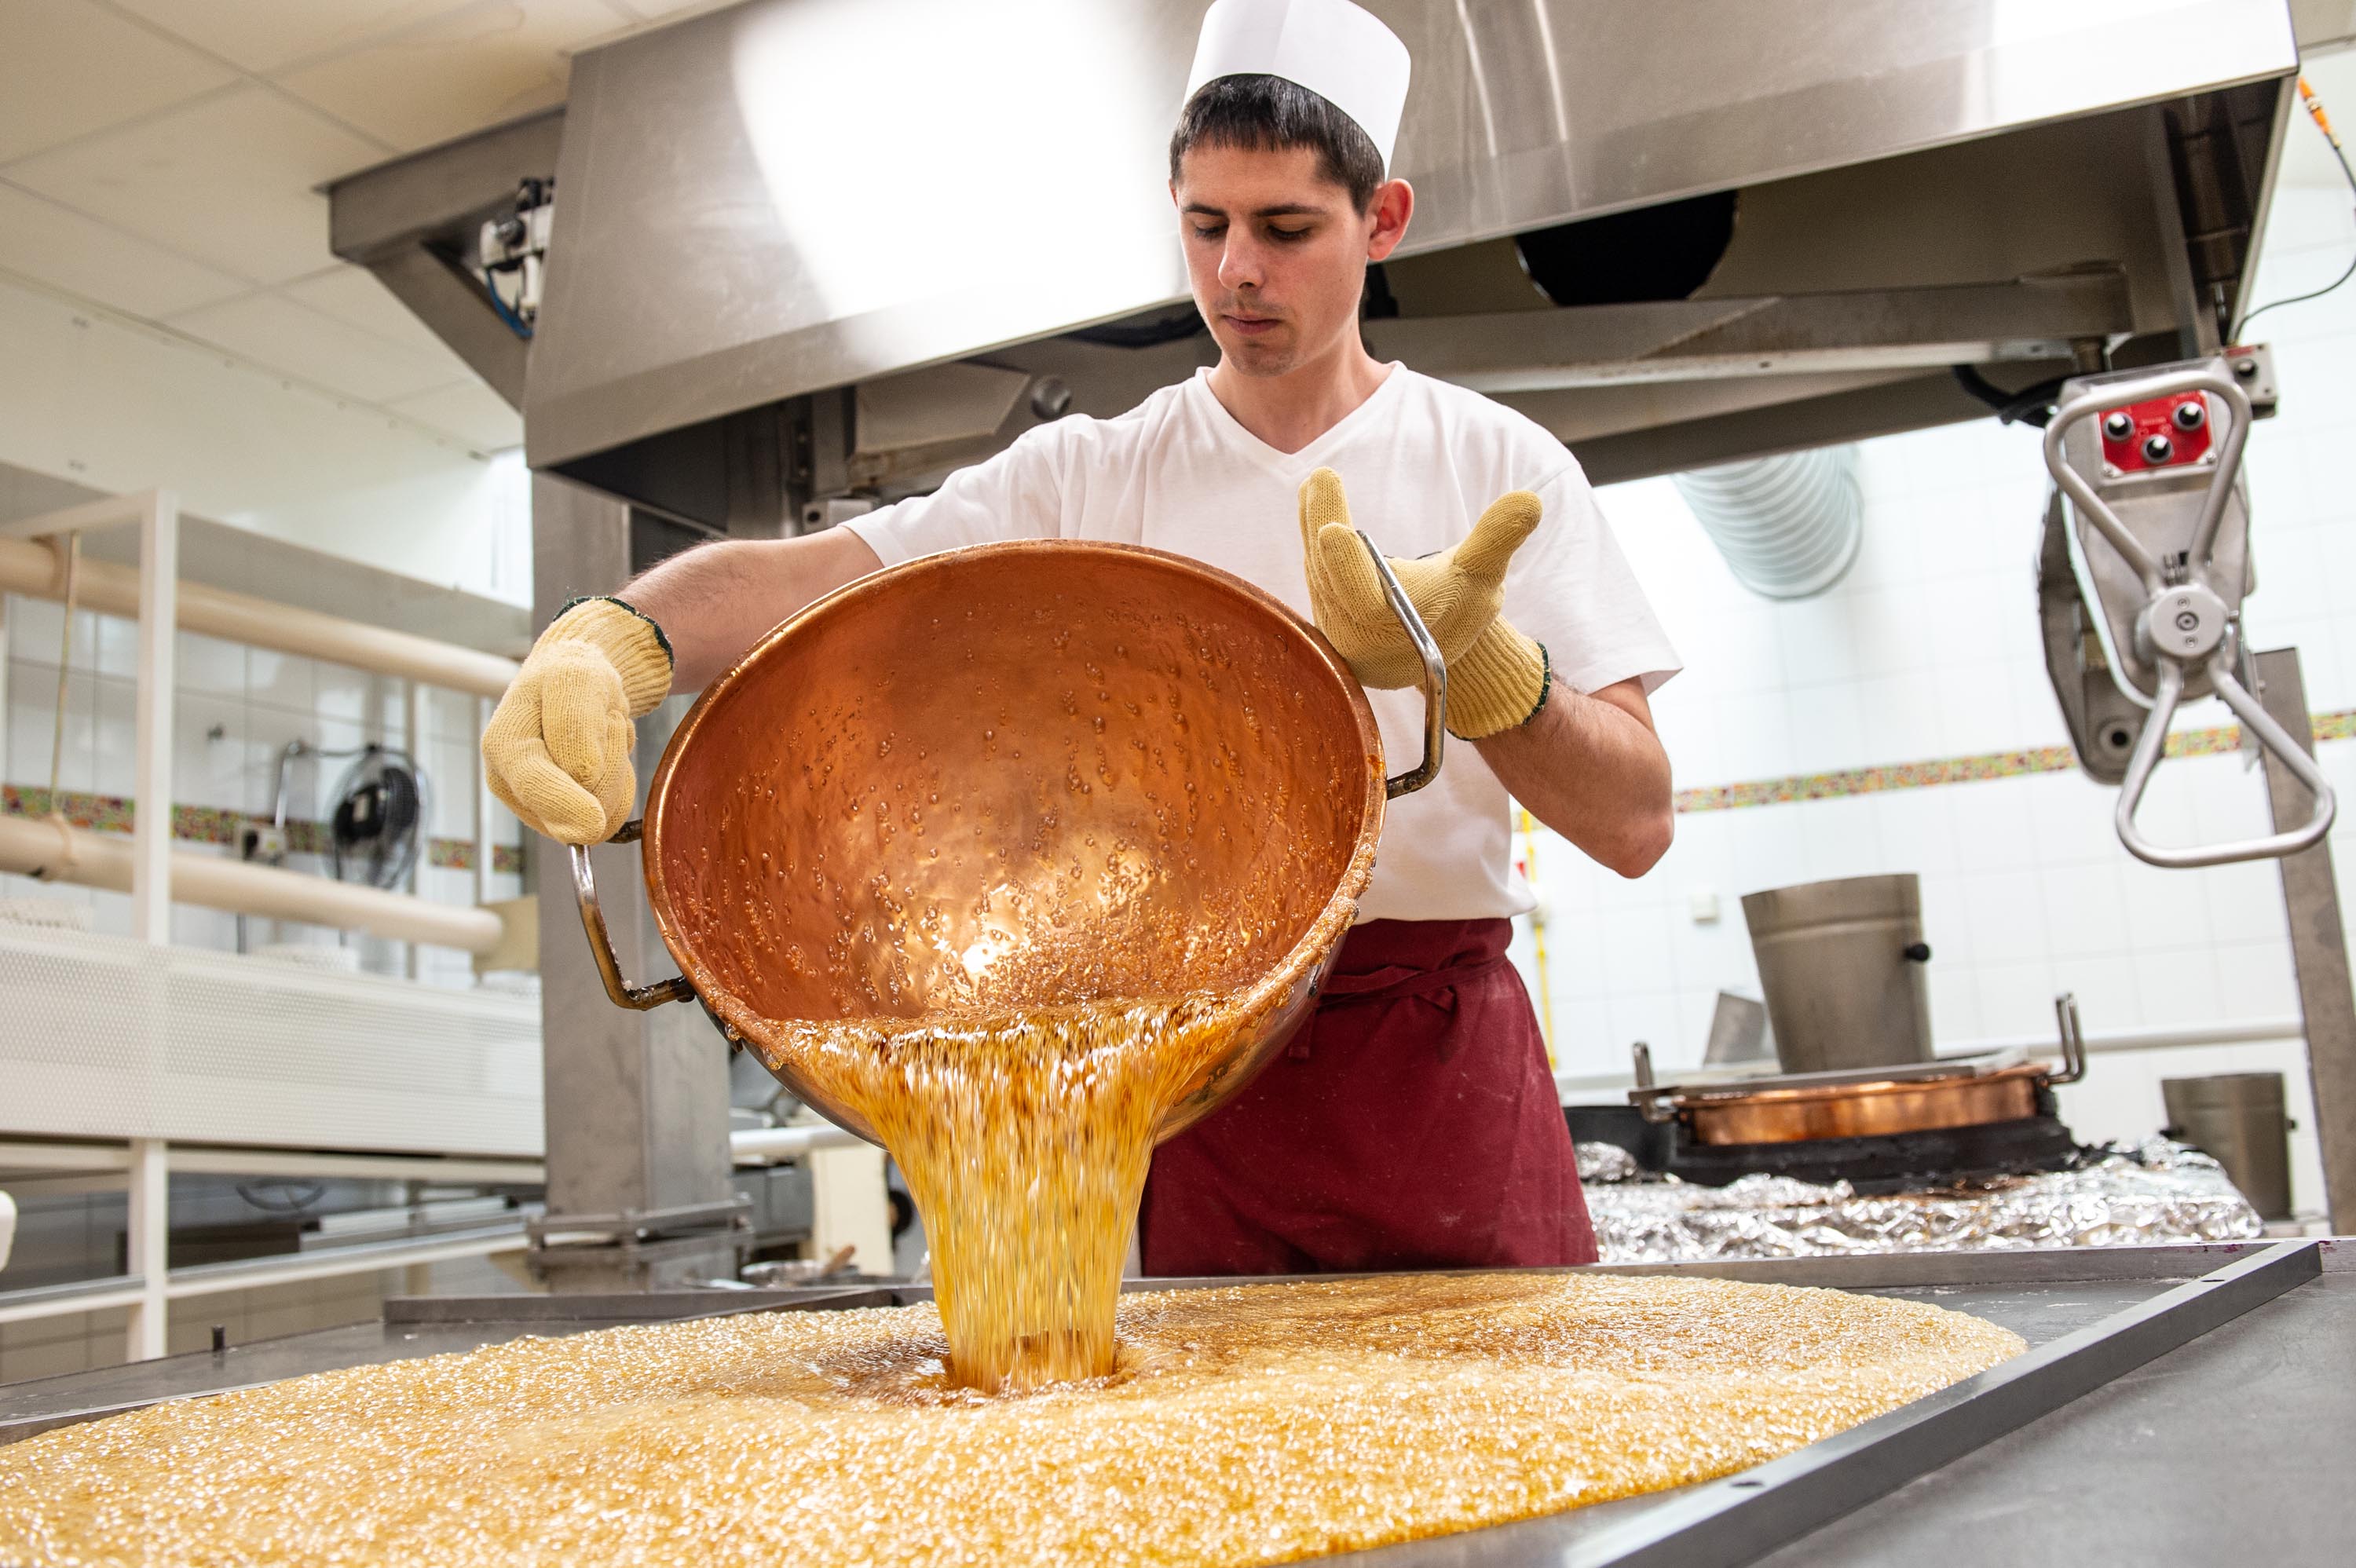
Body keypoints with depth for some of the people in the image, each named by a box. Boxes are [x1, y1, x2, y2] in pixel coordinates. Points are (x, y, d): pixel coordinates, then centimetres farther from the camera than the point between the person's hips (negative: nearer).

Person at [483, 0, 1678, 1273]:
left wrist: (1474, 659, -23)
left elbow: (1634, 822, -5)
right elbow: (812, 572, -9)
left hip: (1444, 1063, 0)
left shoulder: (1498, 466, 2)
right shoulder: (1090, 474, 5)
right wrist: (611, 639, -29)